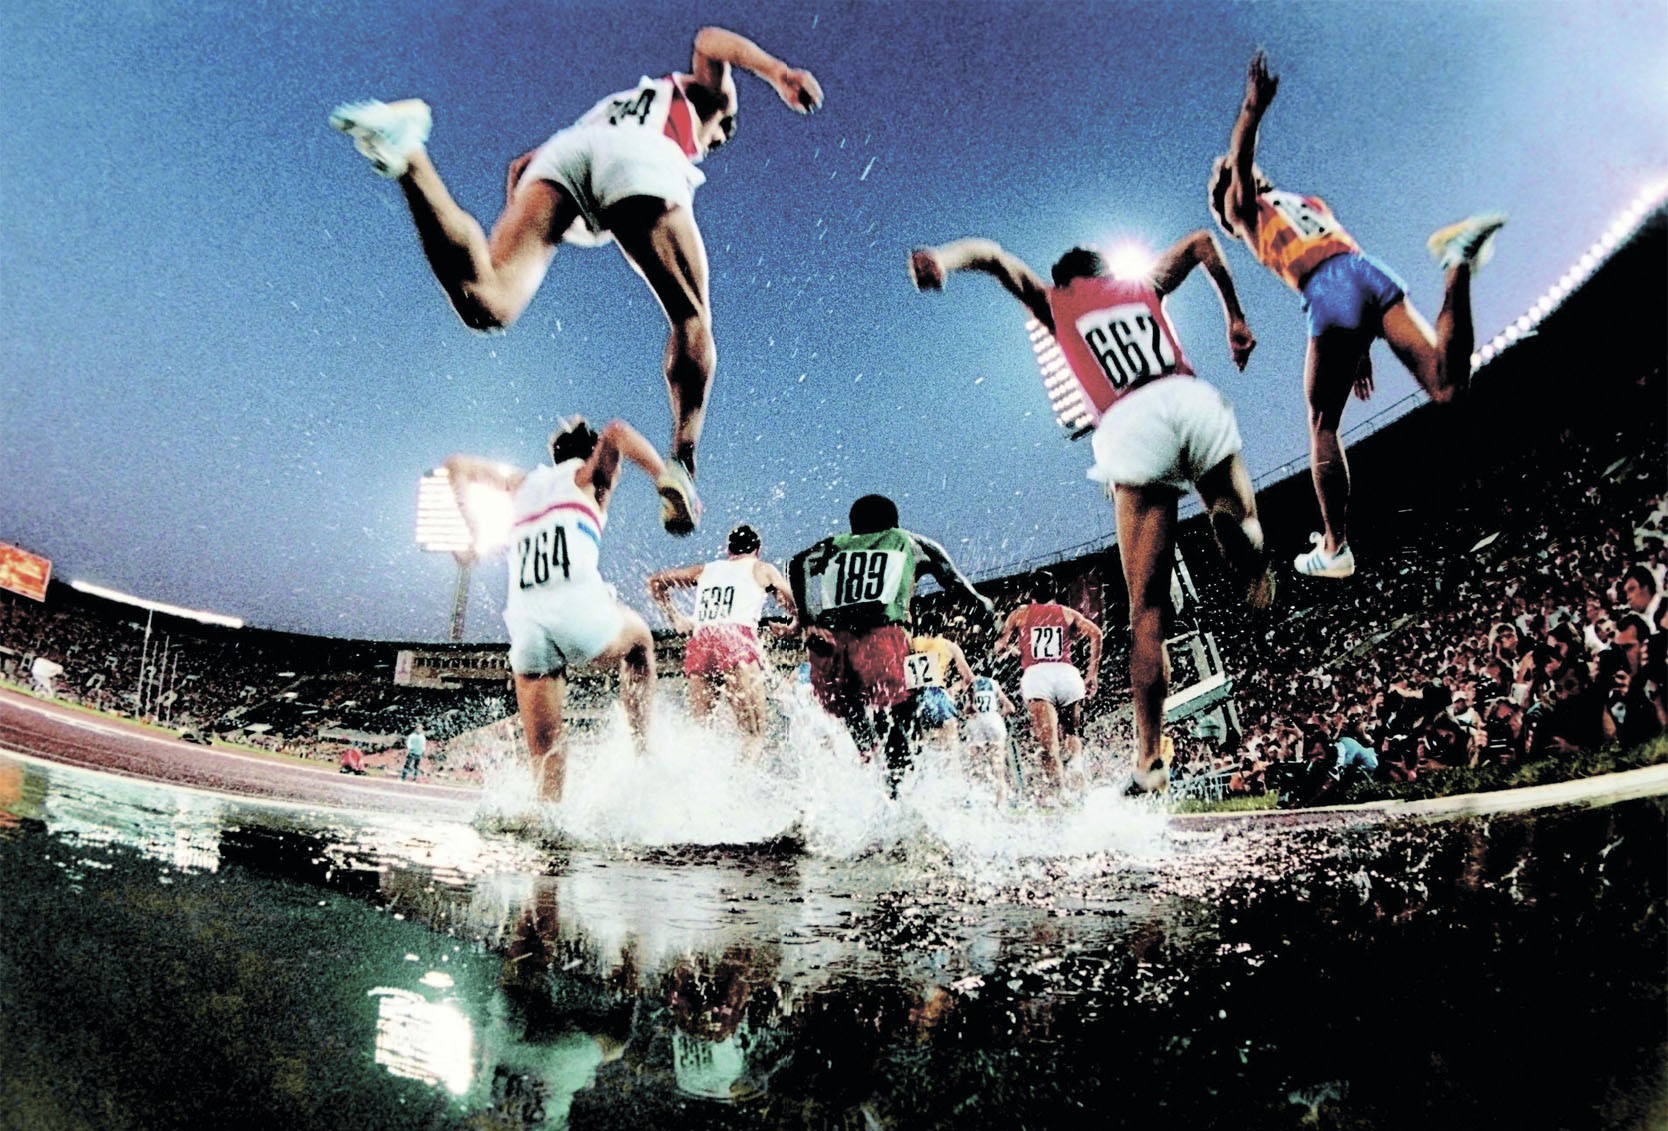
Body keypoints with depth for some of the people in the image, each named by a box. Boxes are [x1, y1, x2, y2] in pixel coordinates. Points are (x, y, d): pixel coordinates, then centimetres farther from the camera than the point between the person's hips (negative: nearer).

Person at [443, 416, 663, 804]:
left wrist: (477, 531, 41)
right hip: (578, 606, -4)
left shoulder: (523, 483, 31)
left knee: (545, 750, 14)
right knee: (639, 640, 29)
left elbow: (458, 467, 42)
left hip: (523, 619, 4)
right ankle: (642, 752, 19)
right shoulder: (587, 475, 18)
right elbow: (616, 433, -3)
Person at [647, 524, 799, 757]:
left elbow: (655, 581, 32)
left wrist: (675, 619, 32)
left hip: (698, 643, 4)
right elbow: (796, 606, 15)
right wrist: (790, 627, 32)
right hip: (737, 641, -4)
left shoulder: (706, 569, 29)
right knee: (754, 735, -7)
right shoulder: (761, 569, 21)